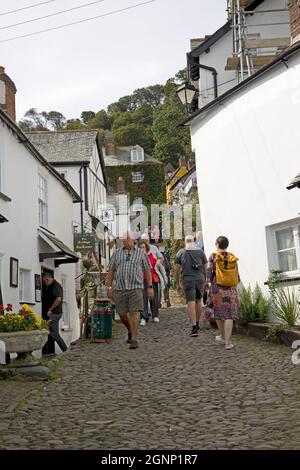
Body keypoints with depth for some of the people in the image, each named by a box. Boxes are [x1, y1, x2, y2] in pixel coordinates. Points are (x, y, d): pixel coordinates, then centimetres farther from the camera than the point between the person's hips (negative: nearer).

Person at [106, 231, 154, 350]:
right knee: (122, 314, 7)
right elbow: (111, 271, 10)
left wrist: (150, 287, 0)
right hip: (120, 288, 3)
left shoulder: (141, 253, 5)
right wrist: (109, 287, 5)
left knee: (134, 313, -10)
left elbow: (147, 271, 6)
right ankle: (130, 331, 35)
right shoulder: (117, 253, 9)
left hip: (136, 288, -2)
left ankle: (134, 340, -6)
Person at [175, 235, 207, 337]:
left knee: (191, 303, -6)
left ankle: (194, 328, -14)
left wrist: (177, 284, 11)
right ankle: (197, 324, 29)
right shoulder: (201, 252, 7)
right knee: (198, 301, 17)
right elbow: (205, 268, 9)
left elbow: (177, 270, 4)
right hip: (200, 279, 2)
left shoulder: (181, 253, 4)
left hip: (188, 280, -2)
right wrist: (205, 281, 20)